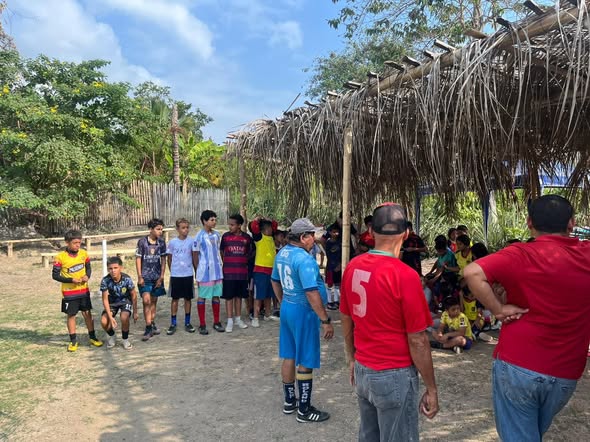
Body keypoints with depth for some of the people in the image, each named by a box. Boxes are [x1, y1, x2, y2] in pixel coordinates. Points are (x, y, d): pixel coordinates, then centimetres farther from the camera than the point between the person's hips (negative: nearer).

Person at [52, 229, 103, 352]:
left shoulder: (83, 253, -3)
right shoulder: (60, 257, -15)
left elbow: (88, 267, 10)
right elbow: (55, 275, -11)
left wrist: (87, 276, -12)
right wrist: (71, 280, -20)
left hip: (84, 290, 3)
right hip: (69, 292, -3)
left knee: (87, 313, 10)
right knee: (71, 315, 6)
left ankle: (92, 337, 22)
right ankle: (73, 341, 19)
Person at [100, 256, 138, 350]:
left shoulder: (127, 279, -27)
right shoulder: (105, 281, -25)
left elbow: (133, 295, -13)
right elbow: (105, 299, -18)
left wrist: (135, 312, -7)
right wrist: (110, 317, -23)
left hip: (125, 301, -2)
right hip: (112, 302, 2)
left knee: (124, 318, -30)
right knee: (104, 321, -20)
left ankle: (125, 339, -2)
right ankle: (111, 336, 15)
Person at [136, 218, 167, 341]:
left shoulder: (161, 242, 1)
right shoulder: (142, 242, -7)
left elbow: (163, 260, 4)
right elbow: (138, 259, -4)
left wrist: (161, 277, 0)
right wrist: (139, 276, -8)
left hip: (157, 277, 3)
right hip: (145, 277, -3)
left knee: (154, 301, 11)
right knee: (146, 300, -12)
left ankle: (152, 324, 23)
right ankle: (148, 328, -8)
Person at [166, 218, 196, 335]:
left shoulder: (191, 241, -3)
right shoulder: (172, 242, -2)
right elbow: (169, 258, 6)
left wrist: (195, 271, 1)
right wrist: (172, 270, 6)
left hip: (188, 274, 1)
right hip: (175, 275, 0)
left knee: (188, 299, 8)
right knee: (175, 299, 7)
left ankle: (187, 322, 20)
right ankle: (173, 324, 15)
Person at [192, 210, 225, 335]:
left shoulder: (217, 235, 6)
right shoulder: (199, 236, -10)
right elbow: (195, 256, -5)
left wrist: (220, 267, 10)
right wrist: (198, 272, -4)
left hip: (217, 270, 5)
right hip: (204, 271, -5)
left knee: (216, 296, 11)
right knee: (202, 297, 4)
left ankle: (216, 322, 21)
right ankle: (202, 325, 13)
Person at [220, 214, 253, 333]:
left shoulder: (246, 237, -1)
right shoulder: (225, 236, -3)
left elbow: (250, 251, 13)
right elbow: (221, 251, 9)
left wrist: (244, 260, 7)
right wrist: (226, 263, 9)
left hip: (242, 272, 1)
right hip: (228, 272, -1)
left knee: (239, 296, 12)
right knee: (229, 296, 2)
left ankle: (238, 319, 23)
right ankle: (230, 321, 10)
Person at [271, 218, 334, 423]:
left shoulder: (282, 253, 5)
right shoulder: (305, 259, -24)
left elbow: (275, 281, 17)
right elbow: (311, 293, -28)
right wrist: (325, 320, -23)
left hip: (287, 308, 9)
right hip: (303, 312, -9)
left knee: (289, 357, 18)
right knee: (305, 362, 3)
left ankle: (289, 401, 32)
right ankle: (304, 410, 15)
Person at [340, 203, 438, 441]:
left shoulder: (353, 267, -3)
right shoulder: (405, 275, -21)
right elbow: (417, 340, -16)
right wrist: (431, 388, -4)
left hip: (363, 371, 6)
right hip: (394, 376, -6)